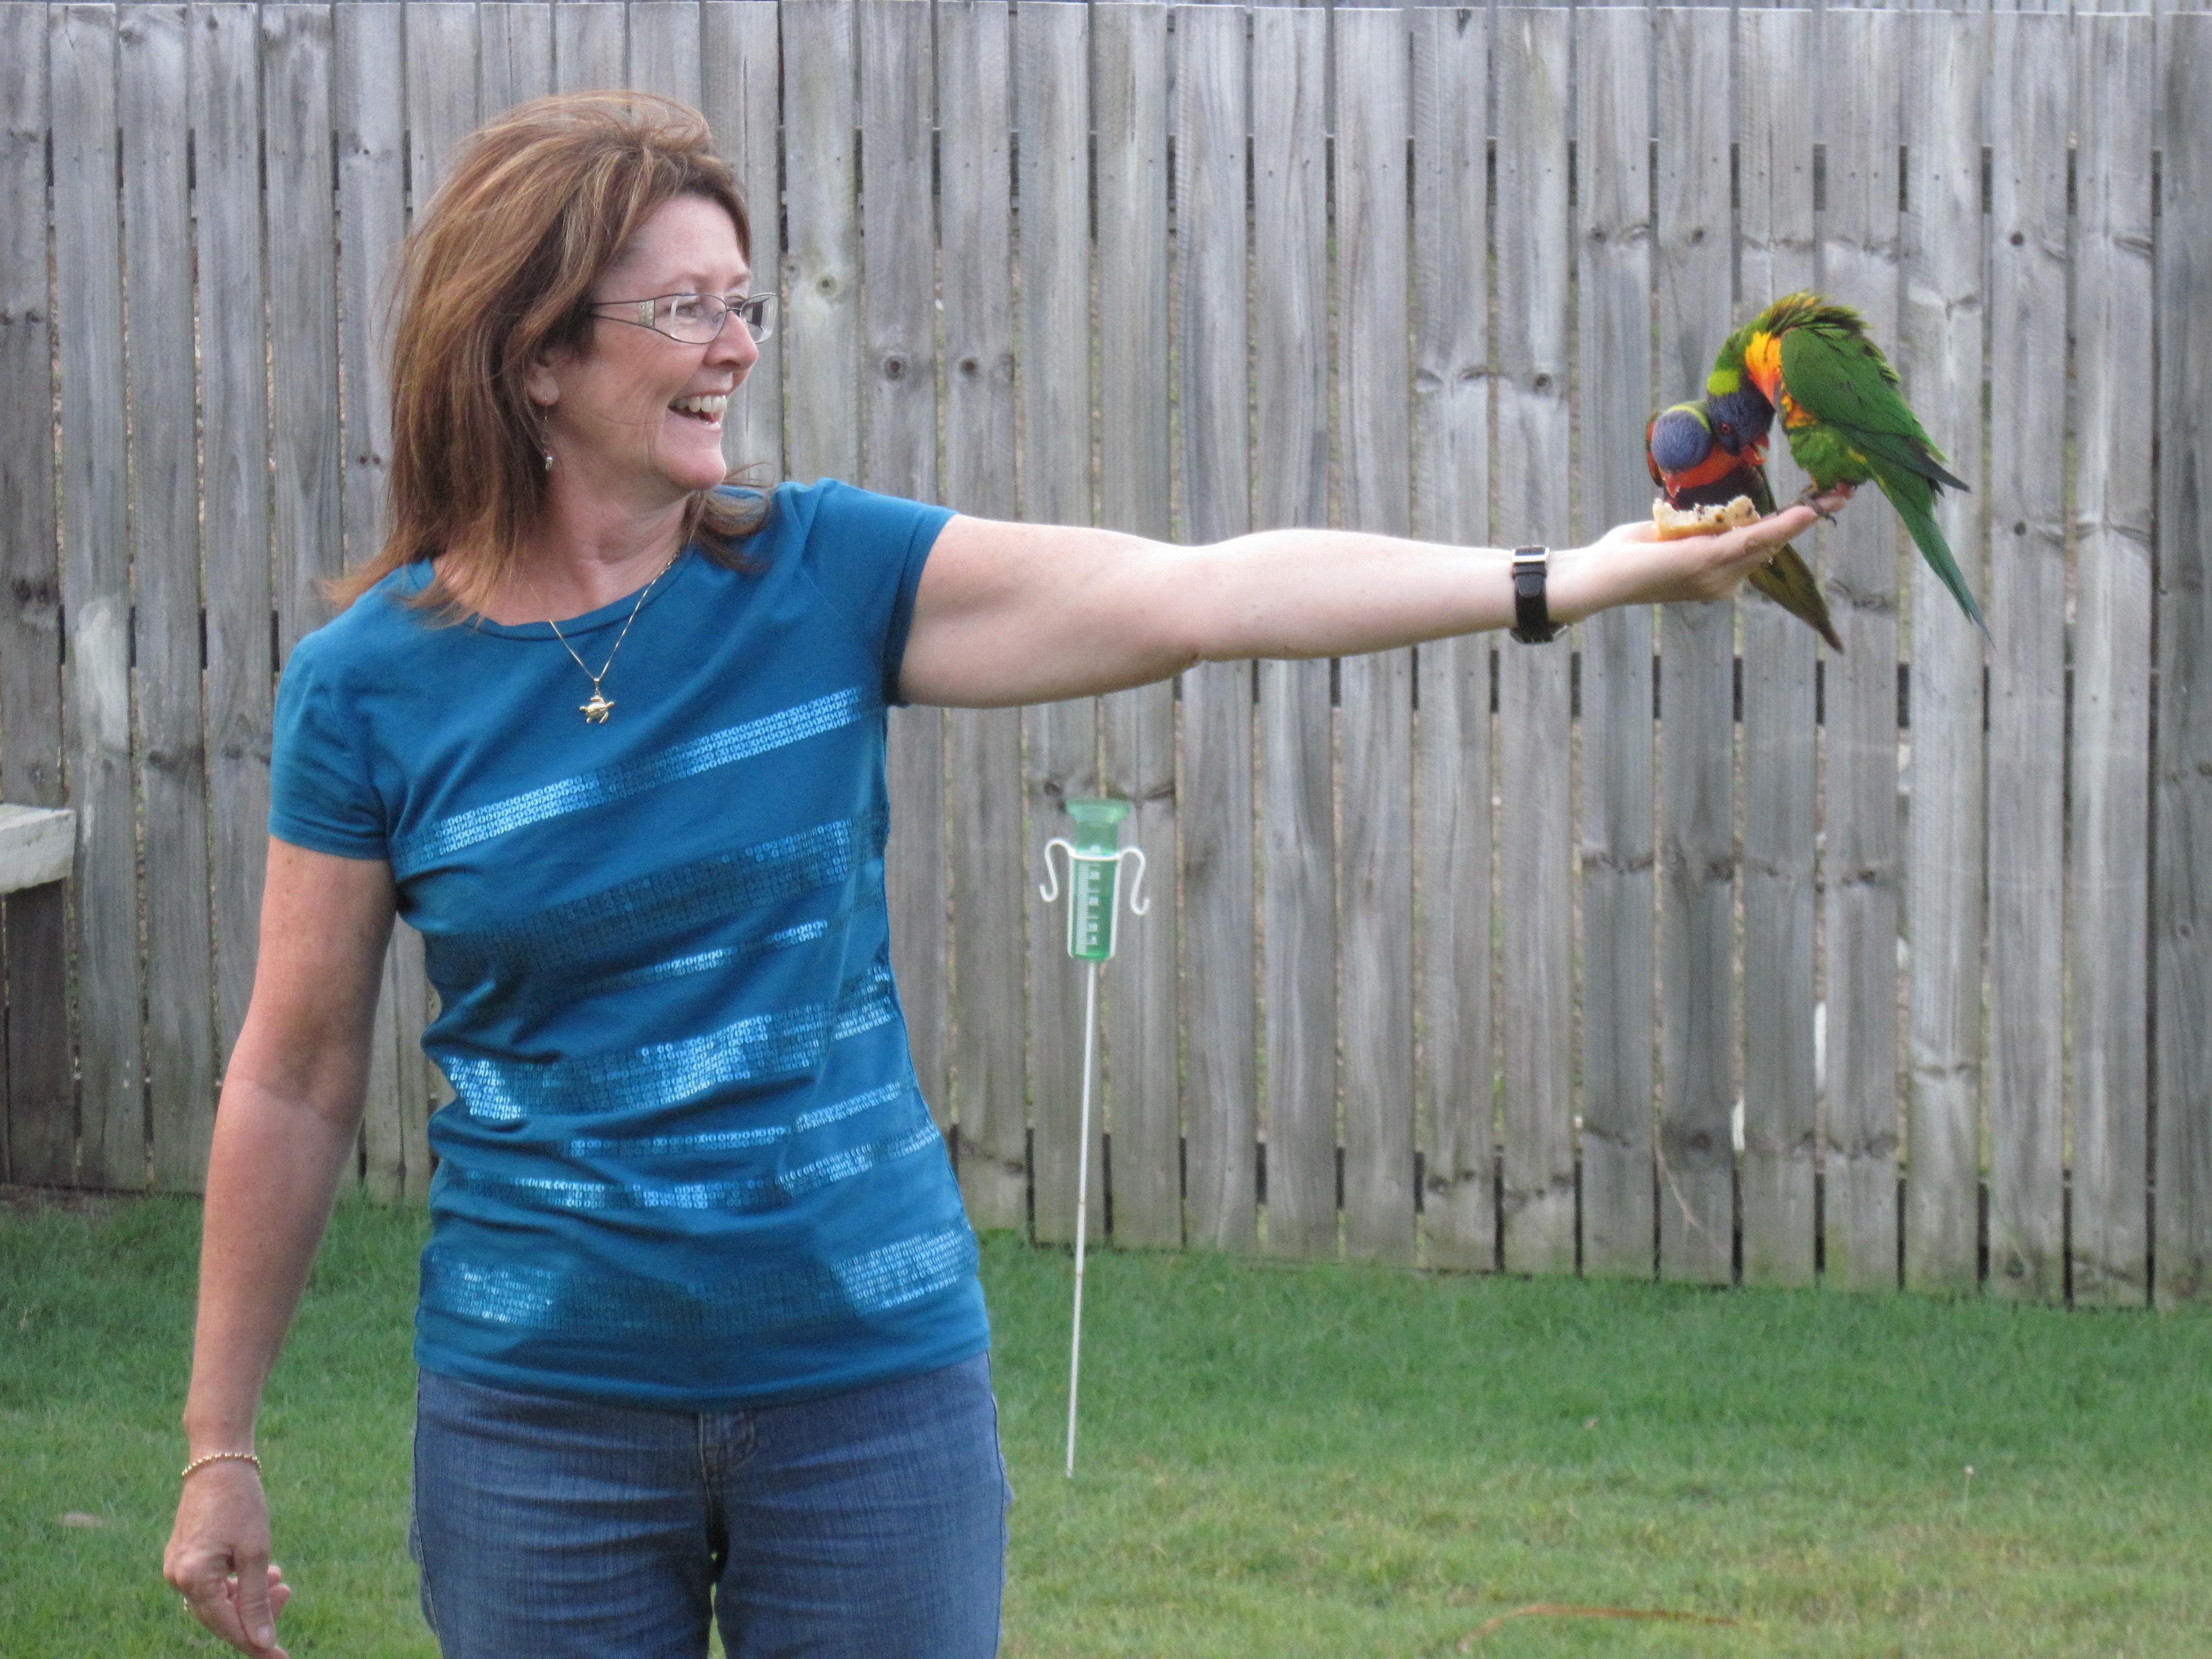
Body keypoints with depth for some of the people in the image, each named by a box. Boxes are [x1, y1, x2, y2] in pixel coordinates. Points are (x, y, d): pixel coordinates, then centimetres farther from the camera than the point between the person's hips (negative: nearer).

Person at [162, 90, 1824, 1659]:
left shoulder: (825, 576, -2)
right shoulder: (372, 685, -5)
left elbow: (1191, 595, -12)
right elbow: (296, 1082, 2)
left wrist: (1565, 579, -22)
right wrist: (220, 1447, 5)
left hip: (869, 1379, 1)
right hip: (545, 1416, -1)